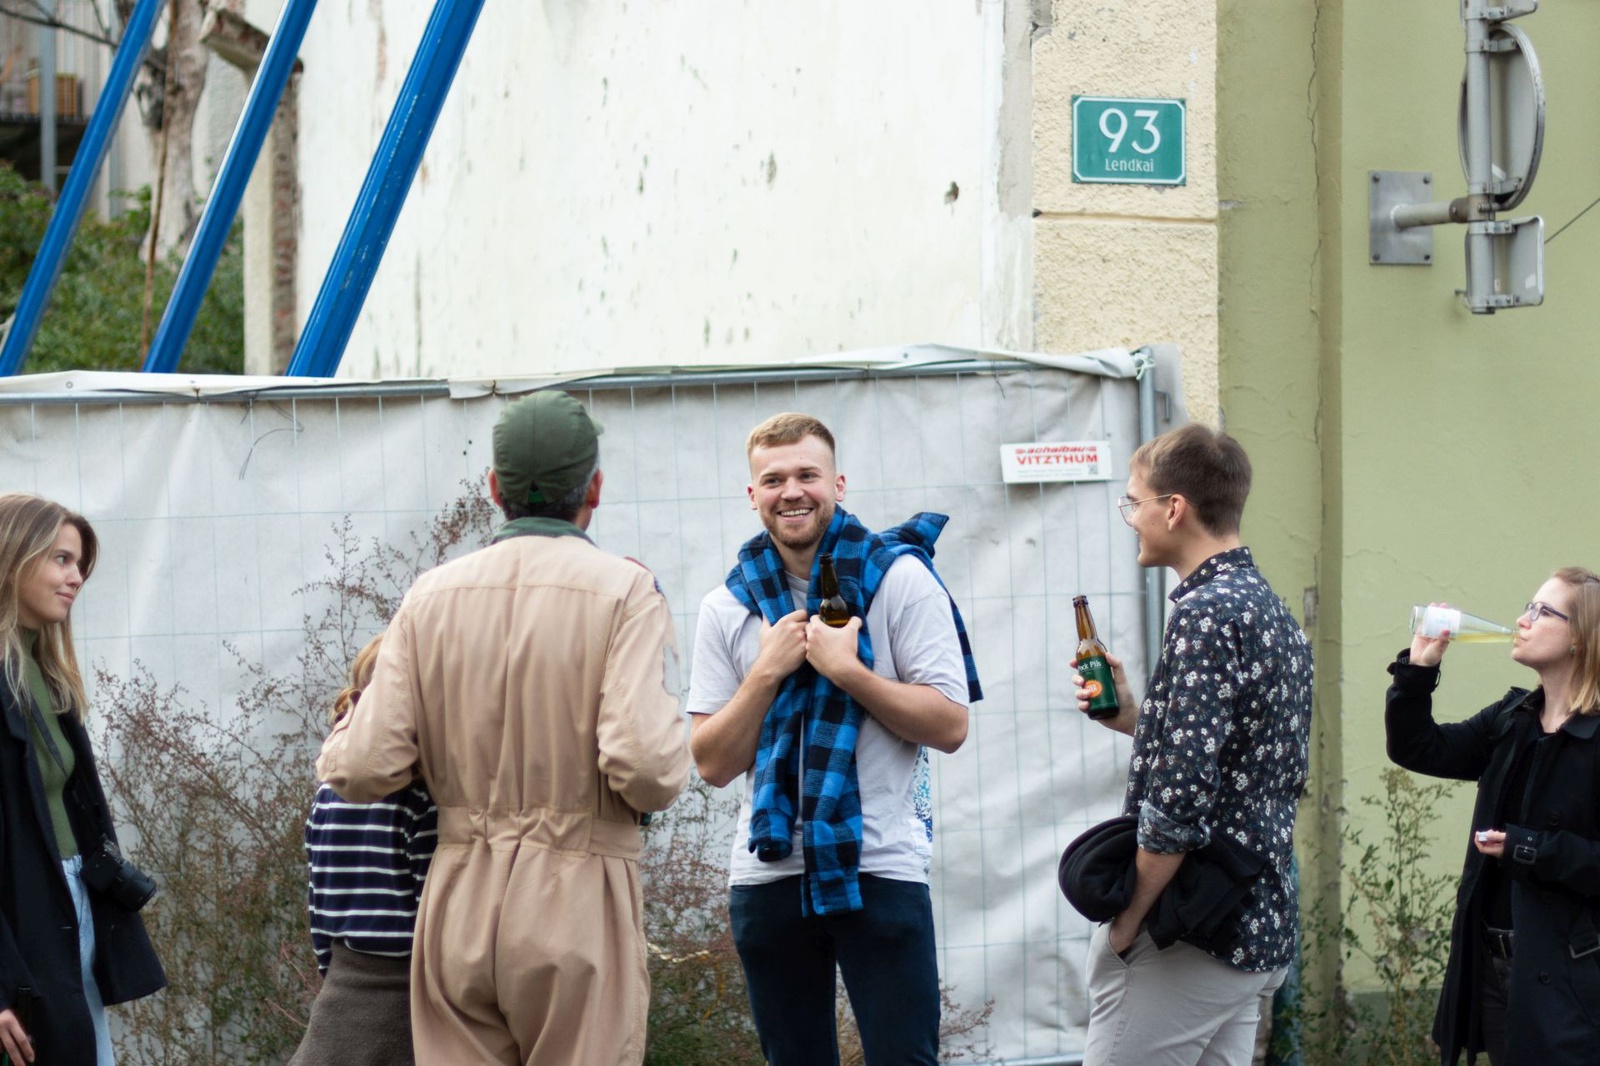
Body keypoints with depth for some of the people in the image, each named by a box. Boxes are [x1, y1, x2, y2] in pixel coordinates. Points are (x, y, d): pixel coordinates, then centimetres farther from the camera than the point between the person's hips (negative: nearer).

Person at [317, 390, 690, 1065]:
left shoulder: (431, 597, 4)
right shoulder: (624, 591, -7)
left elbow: (361, 771, -1)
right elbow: (646, 766, -19)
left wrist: (346, 725, 21)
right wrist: (660, 778, 4)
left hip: (458, 904, 4)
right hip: (577, 906, -4)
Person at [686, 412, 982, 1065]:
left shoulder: (898, 579, -1)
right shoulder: (728, 608, 7)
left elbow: (950, 726, -7)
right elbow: (713, 764, 2)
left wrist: (845, 668, -15)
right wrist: (768, 671, -9)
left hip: (879, 868, -3)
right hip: (769, 873, 3)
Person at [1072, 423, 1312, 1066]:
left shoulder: (1205, 615, -17)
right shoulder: (1276, 614, 14)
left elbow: (1180, 801, -23)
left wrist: (1125, 923, -14)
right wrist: (1135, 720, 14)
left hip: (1190, 939, -10)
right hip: (1263, 931, 10)